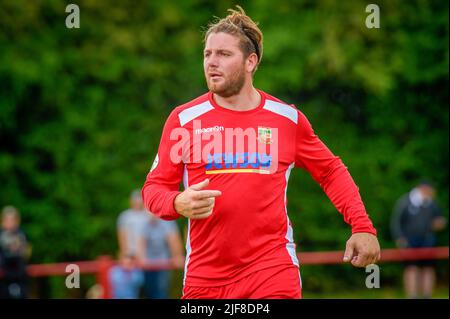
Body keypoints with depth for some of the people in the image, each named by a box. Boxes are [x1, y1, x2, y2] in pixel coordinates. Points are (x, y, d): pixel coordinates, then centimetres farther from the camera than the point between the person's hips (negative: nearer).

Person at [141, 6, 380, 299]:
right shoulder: (184, 119, 2)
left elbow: (331, 171, 15)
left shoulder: (288, 118, 4)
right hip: (204, 278, 1)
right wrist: (179, 204, -18)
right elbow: (154, 187, 5)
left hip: (273, 272, -1)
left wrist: (362, 227, 5)